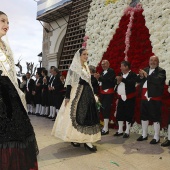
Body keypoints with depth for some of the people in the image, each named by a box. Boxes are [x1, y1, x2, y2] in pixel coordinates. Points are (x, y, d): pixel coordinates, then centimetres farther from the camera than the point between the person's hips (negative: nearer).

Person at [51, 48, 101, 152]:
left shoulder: (86, 67, 15)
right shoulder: (74, 67, -6)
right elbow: (69, 83, -11)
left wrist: (92, 95, 17)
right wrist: (67, 97, -17)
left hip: (87, 94, 7)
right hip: (77, 93, -7)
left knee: (88, 116, 6)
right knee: (76, 115, -2)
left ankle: (87, 140, 15)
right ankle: (73, 138, 11)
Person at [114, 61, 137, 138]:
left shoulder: (133, 75, -8)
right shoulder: (120, 74, 12)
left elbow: (132, 83, -25)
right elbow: (116, 84, 11)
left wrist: (122, 79, -29)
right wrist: (117, 82, -10)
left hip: (129, 98, -6)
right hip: (121, 98, 6)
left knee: (128, 115, 1)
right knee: (119, 114, 11)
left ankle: (127, 132, 13)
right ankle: (120, 130, 24)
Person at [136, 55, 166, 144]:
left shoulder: (161, 71, -3)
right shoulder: (145, 70, 14)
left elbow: (158, 80, -21)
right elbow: (138, 80, 9)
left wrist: (147, 76, -21)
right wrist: (141, 76, -11)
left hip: (154, 98, -6)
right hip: (144, 97, 6)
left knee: (155, 117, -1)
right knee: (144, 116, 13)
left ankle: (156, 137, 11)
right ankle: (144, 135, 27)